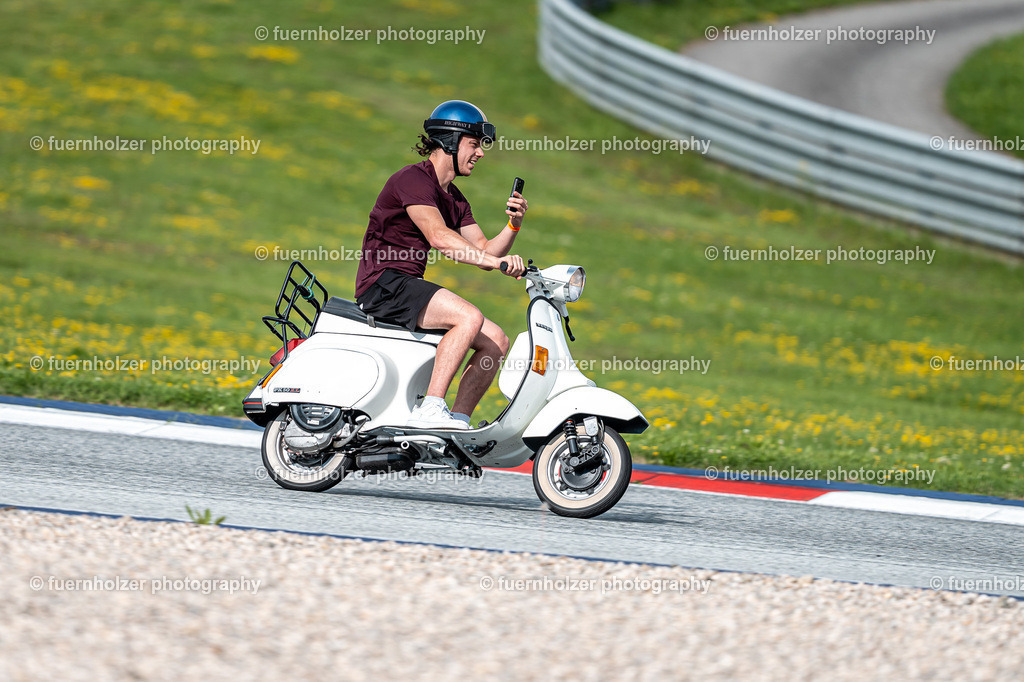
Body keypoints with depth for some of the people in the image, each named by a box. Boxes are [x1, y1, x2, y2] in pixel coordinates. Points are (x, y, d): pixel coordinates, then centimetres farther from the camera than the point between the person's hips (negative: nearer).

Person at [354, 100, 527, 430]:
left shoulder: (454, 199, 19)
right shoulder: (413, 179, -11)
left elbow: (483, 252, 17)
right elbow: (438, 237, -26)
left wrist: (513, 226, -1)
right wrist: (497, 261, -33)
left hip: (409, 287, 10)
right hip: (383, 282, -10)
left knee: (496, 341, 1)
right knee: (470, 317, -30)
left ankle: (457, 421, -3)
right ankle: (429, 410, -33)